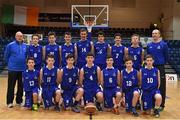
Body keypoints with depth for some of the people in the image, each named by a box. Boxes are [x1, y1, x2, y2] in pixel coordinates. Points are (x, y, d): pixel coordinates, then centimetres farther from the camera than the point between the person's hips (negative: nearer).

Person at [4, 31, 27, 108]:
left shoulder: (25, 46, 5)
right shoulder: (10, 45, -5)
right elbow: (6, 56, 3)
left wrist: (23, 63, 10)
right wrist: (10, 64, 7)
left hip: (23, 69, 3)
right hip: (12, 69, -3)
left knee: (21, 86, 10)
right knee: (11, 86, 2)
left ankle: (19, 101, 22)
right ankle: (9, 102, 12)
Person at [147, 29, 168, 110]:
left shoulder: (164, 44, -2)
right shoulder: (149, 45, 8)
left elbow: (166, 56, 2)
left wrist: (162, 64, 6)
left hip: (160, 68, -4)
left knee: (161, 87, 0)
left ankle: (161, 104, 9)